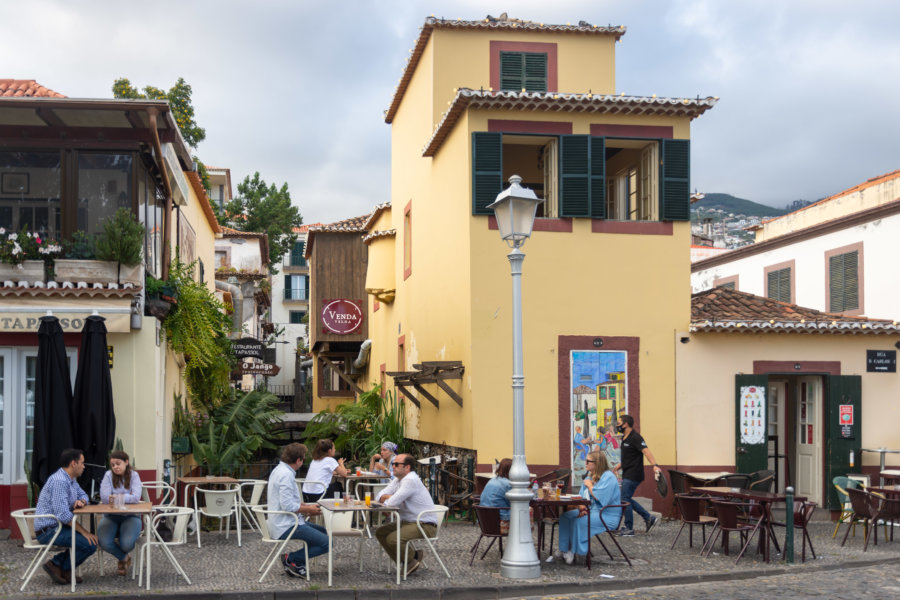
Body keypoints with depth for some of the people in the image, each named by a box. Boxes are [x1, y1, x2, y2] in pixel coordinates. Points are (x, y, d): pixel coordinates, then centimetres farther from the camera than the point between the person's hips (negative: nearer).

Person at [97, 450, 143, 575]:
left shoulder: (134, 475, -2)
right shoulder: (109, 475, -1)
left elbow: (136, 497, -17)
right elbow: (104, 497, -13)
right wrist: (127, 498, -20)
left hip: (130, 516, -1)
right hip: (111, 516, 1)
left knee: (126, 544, -29)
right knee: (104, 542, -28)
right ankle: (124, 558, 6)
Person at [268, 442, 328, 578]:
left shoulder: (279, 470, 13)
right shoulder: (286, 475, -19)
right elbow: (287, 506, -25)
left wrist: (306, 506, 14)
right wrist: (308, 509, -10)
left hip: (280, 523, 11)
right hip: (286, 527, -11)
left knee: (323, 531, 19)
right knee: (326, 542, -15)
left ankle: (297, 562, 9)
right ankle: (291, 559, -7)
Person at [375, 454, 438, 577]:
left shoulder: (410, 480, -19)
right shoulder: (397, 479, 13)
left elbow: (391, 503, -23)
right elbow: (381, 496, 10)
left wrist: (387, 498, 0)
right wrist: (392, 497, -11)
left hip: (425, 525, -10)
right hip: (408, 522, 10)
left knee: (392, 539, -26)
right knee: (380, 532, 8)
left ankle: (412, 561, 0)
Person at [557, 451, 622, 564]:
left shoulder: (608, 477, -13)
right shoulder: (590, 476, 15)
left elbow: (599, 497, -25)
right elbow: (582, 496, 13)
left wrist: (589, 485, -9)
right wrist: (581, 508, -9)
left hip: (607, 516, -9)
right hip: (591, 511, 9)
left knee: (579, 521, -29)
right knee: (566, 516, -7)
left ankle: (575, 552, -17)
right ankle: (565, 549, -11)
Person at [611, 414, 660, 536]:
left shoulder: (635, 438, -16)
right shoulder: (625, 438, 15)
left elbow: (646, 451, -29)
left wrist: (654, 465, -41)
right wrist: (619, 466, 30)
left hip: (633, 475, -10)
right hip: (627, 474, 10)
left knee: (625, 500, -6)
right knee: (627, 499, 13)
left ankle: (629, 528, 3)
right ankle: (649, 518, 20)